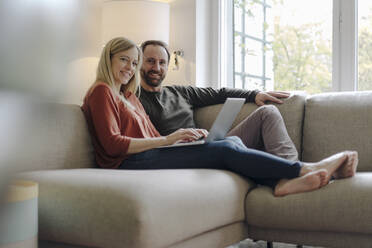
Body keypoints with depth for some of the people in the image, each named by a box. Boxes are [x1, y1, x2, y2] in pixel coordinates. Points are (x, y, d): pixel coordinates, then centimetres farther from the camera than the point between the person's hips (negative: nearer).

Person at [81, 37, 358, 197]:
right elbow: (112, 144, -11)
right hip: (130, 163, -8)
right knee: (224, 149, -19)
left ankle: (281, 180, -30)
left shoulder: (130, 97, 27)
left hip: (148, 155, 8)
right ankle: (305, 168, -14)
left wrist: (181, 136, -1)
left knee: (231, 142, -11)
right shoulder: (102, 92, 3)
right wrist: (167, 140, -14)